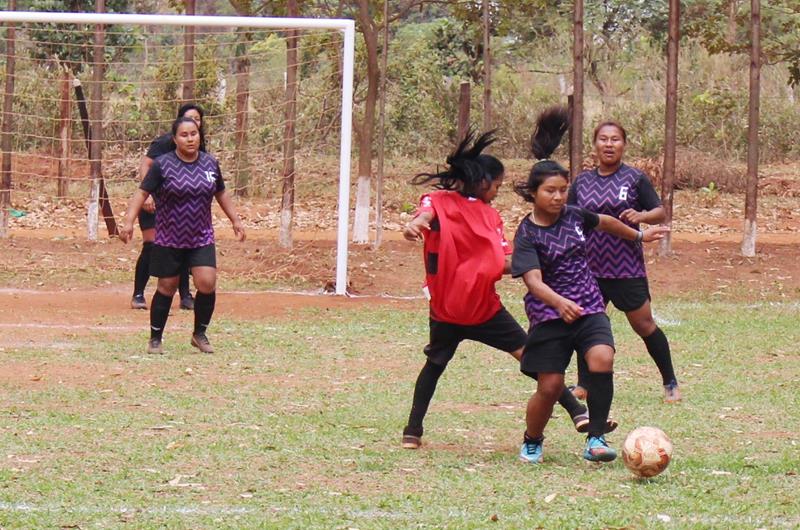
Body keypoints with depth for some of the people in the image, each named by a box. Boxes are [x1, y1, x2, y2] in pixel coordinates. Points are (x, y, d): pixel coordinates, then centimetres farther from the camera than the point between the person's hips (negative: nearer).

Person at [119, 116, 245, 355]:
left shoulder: (210, 163, 5)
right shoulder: (163, 165, -7)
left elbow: (221, 194, 19)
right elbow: (142, 193, -8)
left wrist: (235, 220, 18)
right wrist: (129, 221, -19)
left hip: (202, 238, 2)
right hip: (168, 240, -2)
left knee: (207, 283, -12)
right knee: (167, 288, 4)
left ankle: (200, 334, 8)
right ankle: (155, 339, 20)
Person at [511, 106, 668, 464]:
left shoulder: (573, 216, 4)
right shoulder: (527, 234, -12)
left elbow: (605, 223, 27)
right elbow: (534, 280, -26)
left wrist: (639, 236, 42)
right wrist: (559, 302, -45)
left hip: (588, 308, 4)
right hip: (548, 315, -4)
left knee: (601, 359, -23)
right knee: (550, 385, -5)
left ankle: (595, 440, -17)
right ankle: (532, 443, 24)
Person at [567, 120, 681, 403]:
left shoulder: (635, 178, -1)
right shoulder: (582, 182, 9)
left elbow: (661, 212, -1)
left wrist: (641, 216, -21)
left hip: (626, 267, -4)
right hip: (590, 266, 4)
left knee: (644, 324, -2)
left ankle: (670, 384, 8)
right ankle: (583, 384, 16)